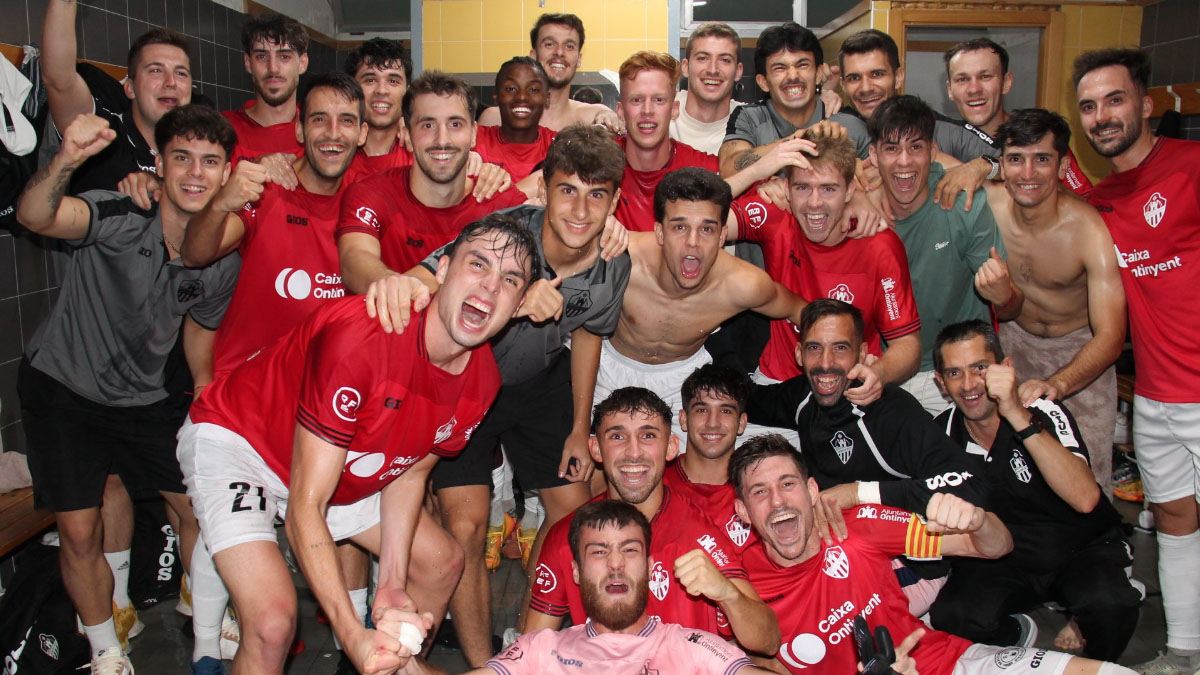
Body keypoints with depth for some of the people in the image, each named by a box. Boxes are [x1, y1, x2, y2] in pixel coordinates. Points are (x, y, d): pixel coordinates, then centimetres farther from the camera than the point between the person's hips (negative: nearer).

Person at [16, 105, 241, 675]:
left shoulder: (223, 264, -9)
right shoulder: (119, 218, -25)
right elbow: (34, 216, -45)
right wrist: (65, 162, -64)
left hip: (146, 397, 4)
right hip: (63, 388, -4)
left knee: (201, 508, 5)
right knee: (80, 531, -1)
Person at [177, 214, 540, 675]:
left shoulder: (482, 379, -13)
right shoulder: (362, 336, -37)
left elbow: (409, 472, 2)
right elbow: (305, 508, -33)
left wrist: (392, 583, -9)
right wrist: (353, 636, -39)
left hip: (345, 468, 8)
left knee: (442, 562, 14)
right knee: (274, 619, -26)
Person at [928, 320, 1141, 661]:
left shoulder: (1044, 413, -19)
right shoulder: (943, 434, -9)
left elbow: (1085, 499, -36)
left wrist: (1019, 416, -42)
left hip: (1083, 547, -2)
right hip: (1004, 559, 2)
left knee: (1108, 604, -34)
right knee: (950, 617, -26)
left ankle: (1098, 666, 1)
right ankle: (1016, 635, 9)